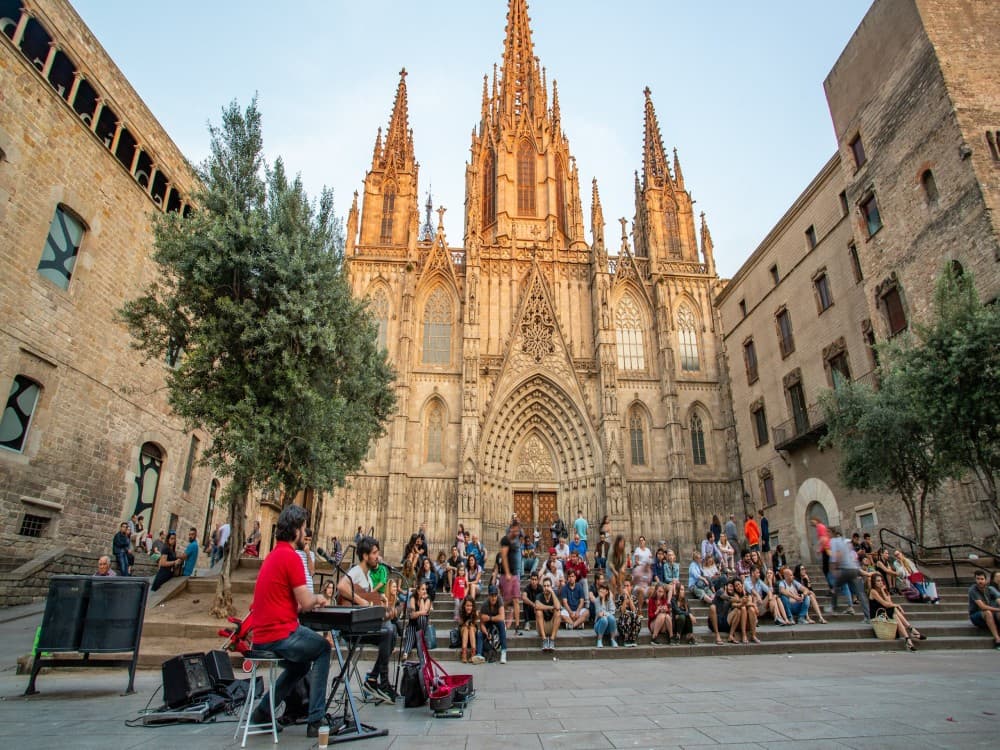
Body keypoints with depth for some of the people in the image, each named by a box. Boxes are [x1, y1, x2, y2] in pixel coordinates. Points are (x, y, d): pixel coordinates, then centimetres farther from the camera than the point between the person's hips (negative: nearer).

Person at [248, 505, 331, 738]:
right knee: (323, 648, 11)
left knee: (302, 661, 28)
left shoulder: (272, 555, 12)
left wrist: (312, 599, 11)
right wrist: (318, 598, 3)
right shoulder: (291, 556, -16)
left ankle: (264, 711, 24)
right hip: (281, 635, -9)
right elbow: (305, 603, -16)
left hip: (262, 636, 9)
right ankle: (315, 720, 8)